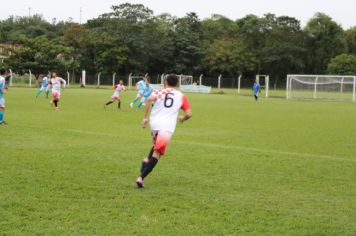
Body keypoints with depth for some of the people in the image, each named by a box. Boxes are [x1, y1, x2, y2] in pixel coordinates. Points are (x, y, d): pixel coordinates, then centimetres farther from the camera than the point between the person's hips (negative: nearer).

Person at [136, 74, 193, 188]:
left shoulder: (159, 92, 13)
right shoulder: (181, 96, 16)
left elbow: (150, 99, -9)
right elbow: (189, 114, 9)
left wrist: (145, 117, -7)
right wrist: (182, 118, 32)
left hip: (154, 123, 3)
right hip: (167, 127, -3)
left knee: (157, 144, 32)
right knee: (157, 153, -8)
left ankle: (146, 160, 9)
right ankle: (141, 177, -22)